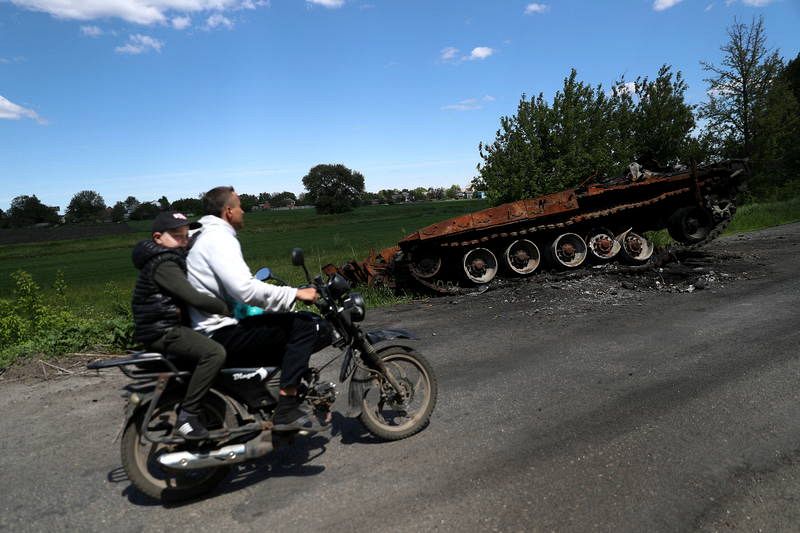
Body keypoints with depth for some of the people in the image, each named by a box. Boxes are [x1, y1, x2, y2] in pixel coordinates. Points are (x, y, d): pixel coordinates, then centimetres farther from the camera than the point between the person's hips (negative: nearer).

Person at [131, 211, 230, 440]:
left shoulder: (173, 259, 16)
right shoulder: (163, 264, -17)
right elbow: (194, 298, -27)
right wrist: (228, 308, -18)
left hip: (171, 325, 11)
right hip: (161, 331, -11)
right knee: (215, 352, -27)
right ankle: (187, 415, -20)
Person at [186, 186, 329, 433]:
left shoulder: (207, 237, 20)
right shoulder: (219, 238, -14)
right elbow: (245, 290, -27)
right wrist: (295, 293, -20)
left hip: (215, 329, 11)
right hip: (222, 332, -11)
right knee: (304, 325, -17)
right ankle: (286, 410, -17)